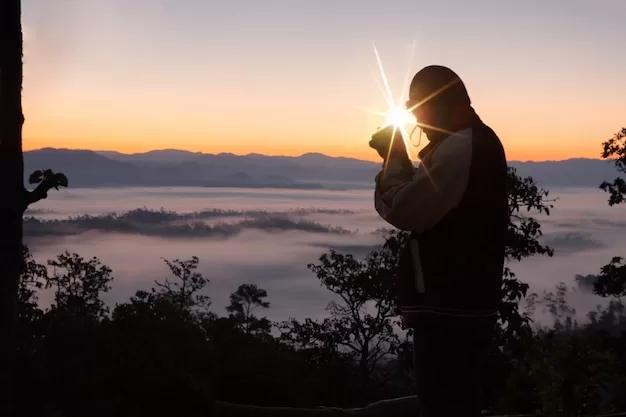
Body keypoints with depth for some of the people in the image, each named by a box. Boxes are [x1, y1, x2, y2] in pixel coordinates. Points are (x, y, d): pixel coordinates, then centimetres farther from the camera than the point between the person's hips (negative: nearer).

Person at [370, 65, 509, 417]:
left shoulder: (460, 147, -16)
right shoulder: (478, 141, 17)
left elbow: (404, 211, -18)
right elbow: (429, 205, 20)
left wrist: (395, 160, -4)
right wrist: (400, 161, 9)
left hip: (448, 310, -11)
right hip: (467, 306, 11)